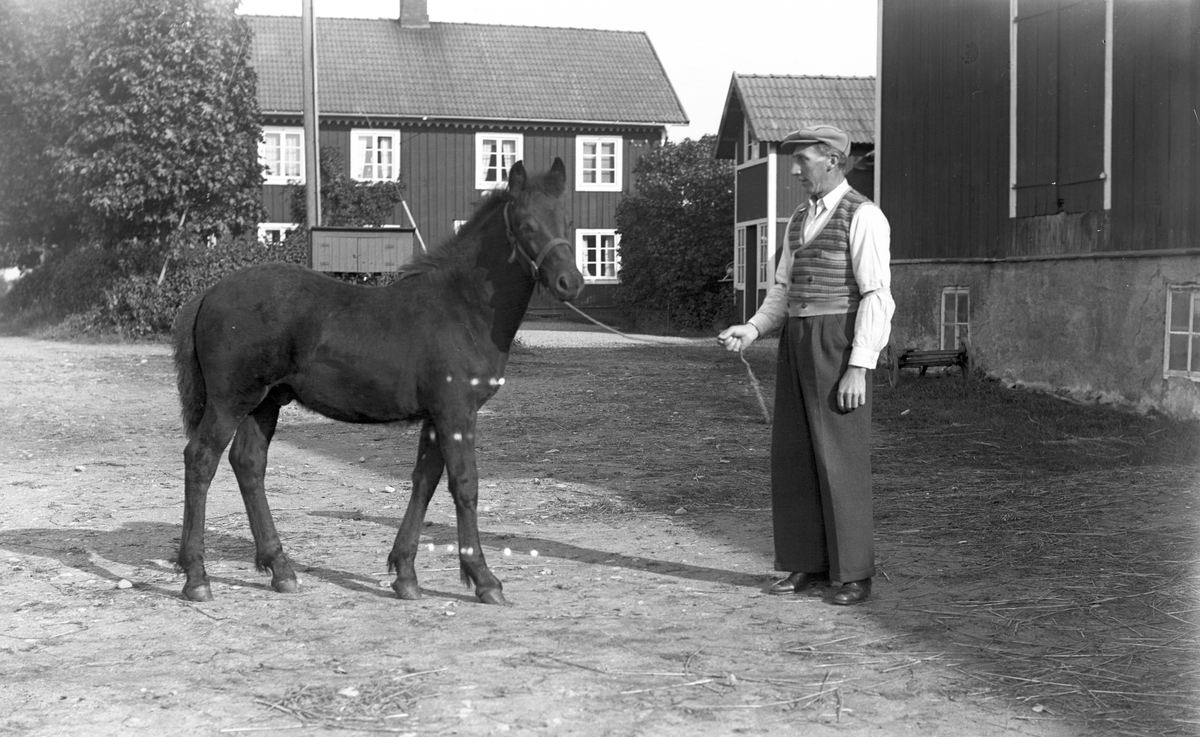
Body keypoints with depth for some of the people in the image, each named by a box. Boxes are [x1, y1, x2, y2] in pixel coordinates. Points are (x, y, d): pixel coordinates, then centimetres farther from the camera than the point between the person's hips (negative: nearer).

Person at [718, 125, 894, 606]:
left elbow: (877, 298, -15)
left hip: (842, 347, -8)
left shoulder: (864, 217, -10)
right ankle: (809, 565, 16)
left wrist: (858, 369, -21)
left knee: (841, 461, -5)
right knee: (793, 457, 6)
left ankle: (854, 574, 6)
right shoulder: (799, 221, 16)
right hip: (797, 346, 8)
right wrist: (752, 331, -1)